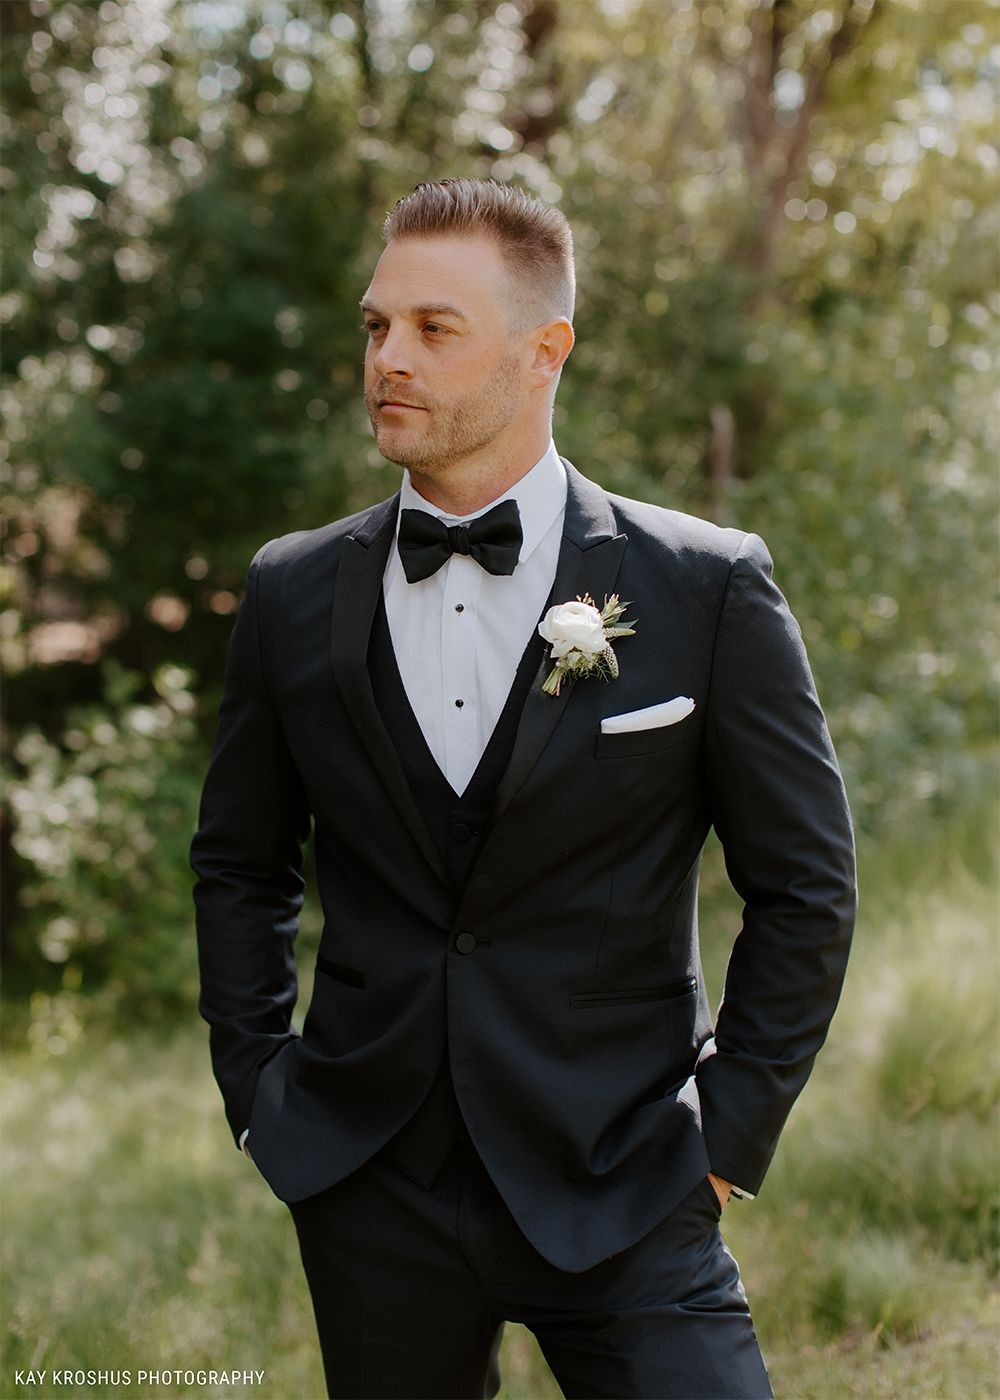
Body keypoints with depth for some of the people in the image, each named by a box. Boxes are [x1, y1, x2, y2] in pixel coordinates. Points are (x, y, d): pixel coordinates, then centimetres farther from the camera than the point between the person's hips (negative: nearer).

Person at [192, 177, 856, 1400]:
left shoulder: (709, 587, -4)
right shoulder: (293, 593, 4)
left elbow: (804, 885, 0)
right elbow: (239, 862, 15)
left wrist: (732, 1129, -3)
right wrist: (257, 1084, 8)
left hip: (619, 1194, -2)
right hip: (370, 1197, 3)